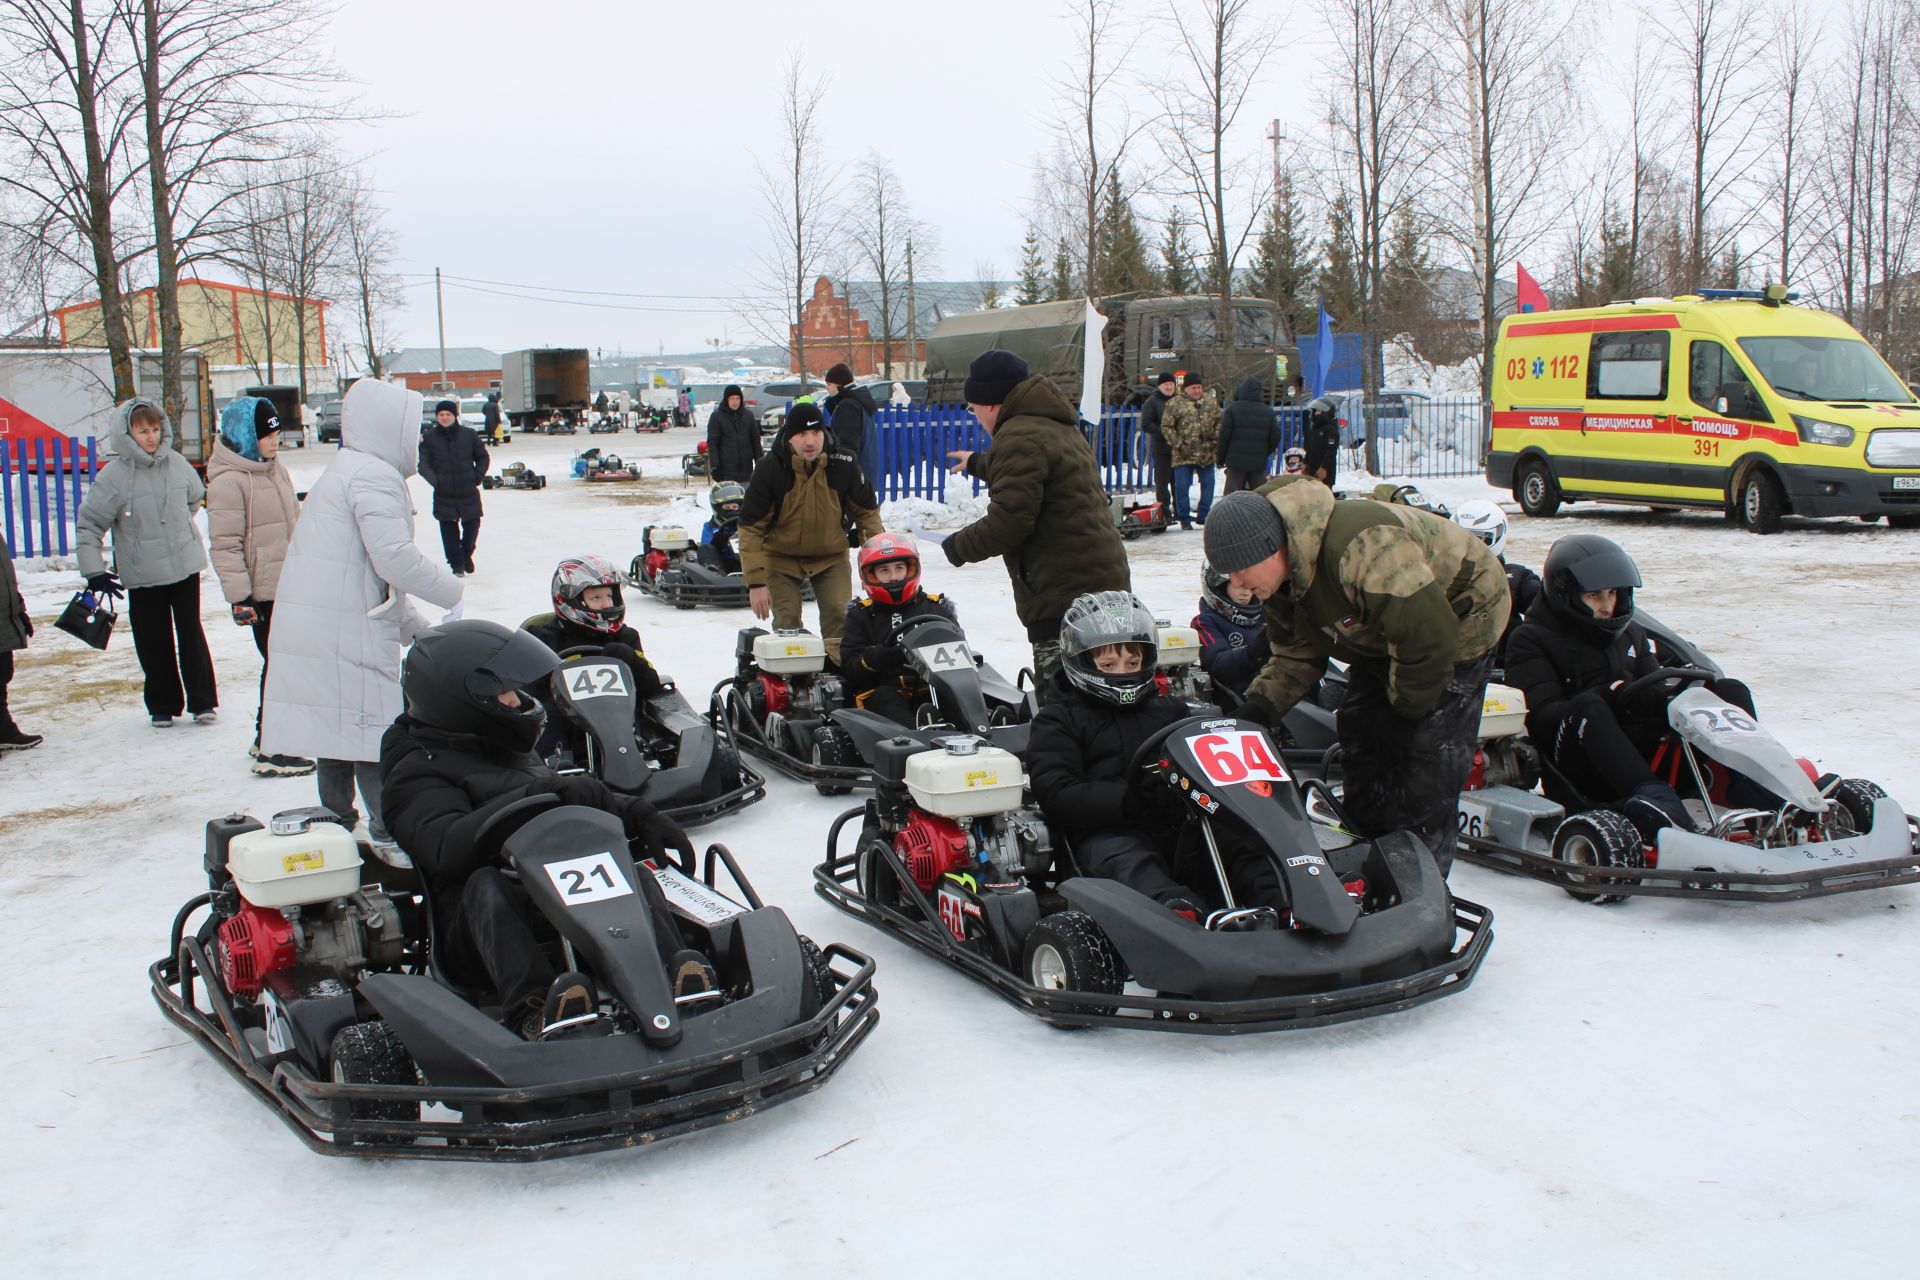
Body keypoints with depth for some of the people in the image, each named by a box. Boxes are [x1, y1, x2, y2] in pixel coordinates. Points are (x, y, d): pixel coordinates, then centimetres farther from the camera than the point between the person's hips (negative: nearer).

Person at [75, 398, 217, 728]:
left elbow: (195, 497, 19)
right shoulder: (114, 475, -10)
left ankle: (203, 701, 13)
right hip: (143, 574, -2)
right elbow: (88, 524, -5)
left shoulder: (176, 463, -1)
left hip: (185, 564, 2)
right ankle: (163, 705, 19)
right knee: (154, 642, 6)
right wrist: (93, 571, -9)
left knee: (191, 634, 6)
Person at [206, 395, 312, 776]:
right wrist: (239, 597, -20)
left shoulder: (275, 469, 12)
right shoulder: (228, 481, -15)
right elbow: (225, 544, -17)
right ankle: (271, 751, 2)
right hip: (263, 592, -9)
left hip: (289, 585, 9)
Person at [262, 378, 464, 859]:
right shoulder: (374, 475, -10)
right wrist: (453, 591, -7)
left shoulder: (342, 473, 24)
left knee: (336, 737, 16)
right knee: (375, 732, -7)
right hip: (347, 635, -10)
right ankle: (392, 837, -6)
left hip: (309, 633, 10)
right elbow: (394, 558, -21)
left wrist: (417, 629, 23)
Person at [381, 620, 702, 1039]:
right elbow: (446, 848, -18)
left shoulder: (512, 756, 29)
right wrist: (534, 798, -27)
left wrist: (635, 813, 7)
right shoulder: (417, 773, 2)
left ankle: (671, 982, -46)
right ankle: (532, 1011, -55)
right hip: (474, 931, -6)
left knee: (636, 876, -19)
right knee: (486, 884, -36)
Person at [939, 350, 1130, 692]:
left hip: (1064, 594, -11)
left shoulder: (1020, 438, -13)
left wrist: (959, 546, -5)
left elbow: (1009, 521, -21)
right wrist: (978, 463, 55)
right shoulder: (1056, 426, 20)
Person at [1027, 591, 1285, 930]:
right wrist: (1129, 798, -19)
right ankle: (1186, 914, -69)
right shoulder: (1059, 720, 13)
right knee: (1132, 863, -40)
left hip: (1177, 826, 5)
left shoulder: (1170, 711, 30)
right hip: (1106, 832, -4)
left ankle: (1286, 903, -54)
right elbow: (1057, 795, -3)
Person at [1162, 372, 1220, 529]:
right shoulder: (1175, 405, -3)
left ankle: (1204, 516, 20)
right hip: (1184, 455, -3)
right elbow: (1166, 427, -4)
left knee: (1208, 484, 7)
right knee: (1182, 487, -1)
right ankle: (1184, 519, 10)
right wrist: (1178, 444, -12)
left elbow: (1219, 421, 16)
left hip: (1207, 455, 3)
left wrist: (1216, 435, -2)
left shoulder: (1211, 402, 9)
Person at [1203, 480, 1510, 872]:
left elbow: (1430, 636, -35)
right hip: (1383, 637, 9)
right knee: (1359, 734, 7)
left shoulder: (1364, 549, -41)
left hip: (1459, 620, -9)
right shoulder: (1283, 577, -10)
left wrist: (1407, 705, -20)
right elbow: (1295, 656, 0)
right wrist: (1256, 708, -17)